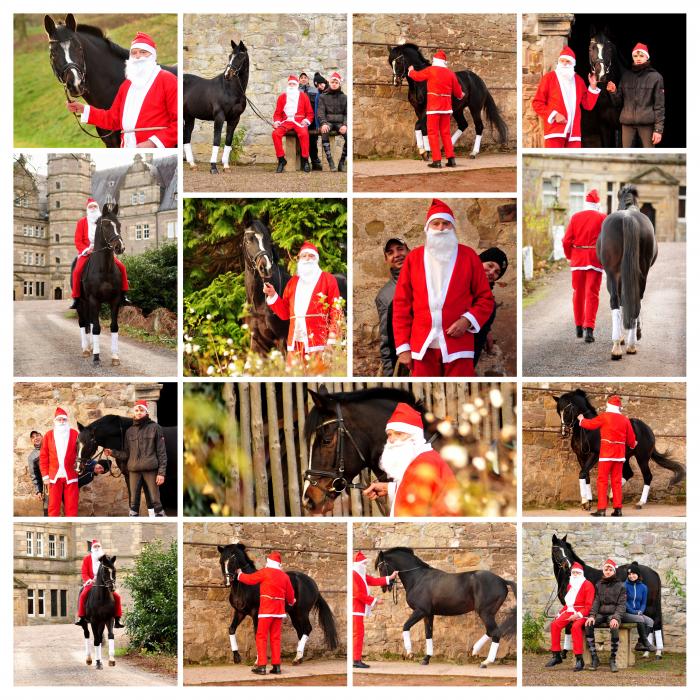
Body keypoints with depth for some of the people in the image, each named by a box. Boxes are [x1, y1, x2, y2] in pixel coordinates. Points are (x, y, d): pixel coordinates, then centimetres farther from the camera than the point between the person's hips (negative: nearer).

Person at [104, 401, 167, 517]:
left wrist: (162, 472, -9)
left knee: (155, 500, -4)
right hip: (134, 470, 4)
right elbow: (126, 454, 14)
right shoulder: (129, 431, 13)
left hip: (150, 469, -4)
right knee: (134, 502, 5)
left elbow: (161, 452, -2)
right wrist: (113, 452, -1)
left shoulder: (155, 428, 1)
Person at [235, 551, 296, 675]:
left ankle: (261, 666, -8)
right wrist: (291, 602, 40)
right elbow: (290, 593, 17)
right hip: (279, 609, 5)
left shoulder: (264, 572, -6)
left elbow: (249, 579, 2)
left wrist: (240, 574, 23)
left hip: (266, 609, -5)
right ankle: (277, 665, 8)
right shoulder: (285, 576, 8)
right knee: (276, 637, 10)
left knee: (261, 637, -2)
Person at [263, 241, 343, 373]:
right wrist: (273, 295, 5)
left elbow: (336, 311, -1)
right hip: (296, 341, 5)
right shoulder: (293, 282, 21)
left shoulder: (328, 279, 7)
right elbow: (284, 313, 19)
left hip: (318, 341, -5)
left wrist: (332, 340, -11)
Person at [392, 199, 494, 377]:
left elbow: (486, 299, 8)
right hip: (422, 348, 1)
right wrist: (402, 346, 3)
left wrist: (468, 320, -10)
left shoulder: (468, 256, 7)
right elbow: (401, 304, 8)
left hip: (458, 348, -1)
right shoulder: (413, 257, 9)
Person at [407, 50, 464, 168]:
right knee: (445, 133, 13)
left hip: (433, 107, -4)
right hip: (446, 107, 4)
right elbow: (457, 91, 12)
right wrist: (460, 95, 36)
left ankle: (437, 160, -8)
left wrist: (411, 71, 30)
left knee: (433, 133, -1)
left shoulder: (430, 70, -6)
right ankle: (451, 159, 9)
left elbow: (417, 76, 8)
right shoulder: (450, 73, 5)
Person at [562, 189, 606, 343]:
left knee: (578, 293, 16)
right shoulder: (603, 218, -3)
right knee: (592, 294, -3)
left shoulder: (575, 217, 3)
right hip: (595, 259, -2)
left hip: (577, 259, 2)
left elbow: (566, 241, 0)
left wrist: (569, 256, 16)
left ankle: (579, 327, 25)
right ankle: (589, 329, -14)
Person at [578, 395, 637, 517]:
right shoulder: (625, 420, 5)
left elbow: (590, 424, 6)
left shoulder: (604, 417, -5)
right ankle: (618, 509, 8)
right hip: (619, 454, 4)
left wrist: (581, 419, 27)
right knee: (617, 481, 10)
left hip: (606, 454, -4)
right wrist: (633, 444, 35)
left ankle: (601, 510, -7)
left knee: (602, 481, -2)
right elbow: (631, 438, 11)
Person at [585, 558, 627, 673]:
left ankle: (613, 660, -29)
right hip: (600, 614, 3)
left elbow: (622, 604, -3)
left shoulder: (620, 586, 6)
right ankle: (594, 658, -25)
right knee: (588, 625, -28)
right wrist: (592, 615, -13)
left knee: (614, 628, -37)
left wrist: (616, 618, -21)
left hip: (613, 614, -3)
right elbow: (596, 601, 6)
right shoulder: (599, 585, 16)